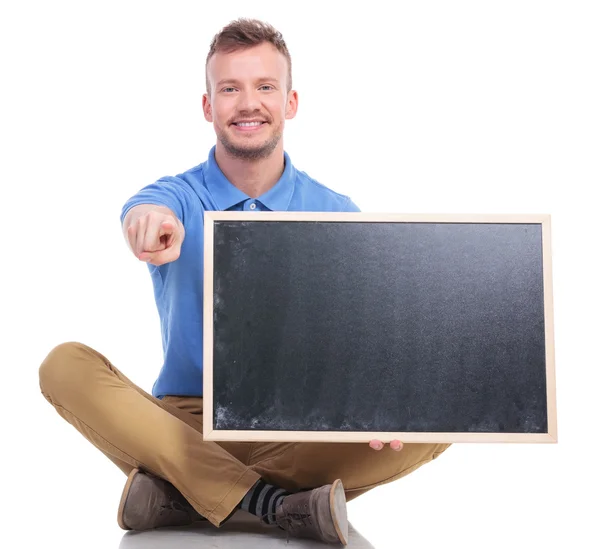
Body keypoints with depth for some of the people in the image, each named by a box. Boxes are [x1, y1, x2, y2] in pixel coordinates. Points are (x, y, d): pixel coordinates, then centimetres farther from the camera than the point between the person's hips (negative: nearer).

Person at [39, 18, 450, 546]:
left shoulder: (335, 213, 3)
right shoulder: (179, 198, 0)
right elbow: (142, 211, -26)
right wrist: (149, 220, -53)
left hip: (298, 433, 1)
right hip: (185, 424, 0)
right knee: (66, 365, -23)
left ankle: (184, 494, -25)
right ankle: (276, 503, -30)